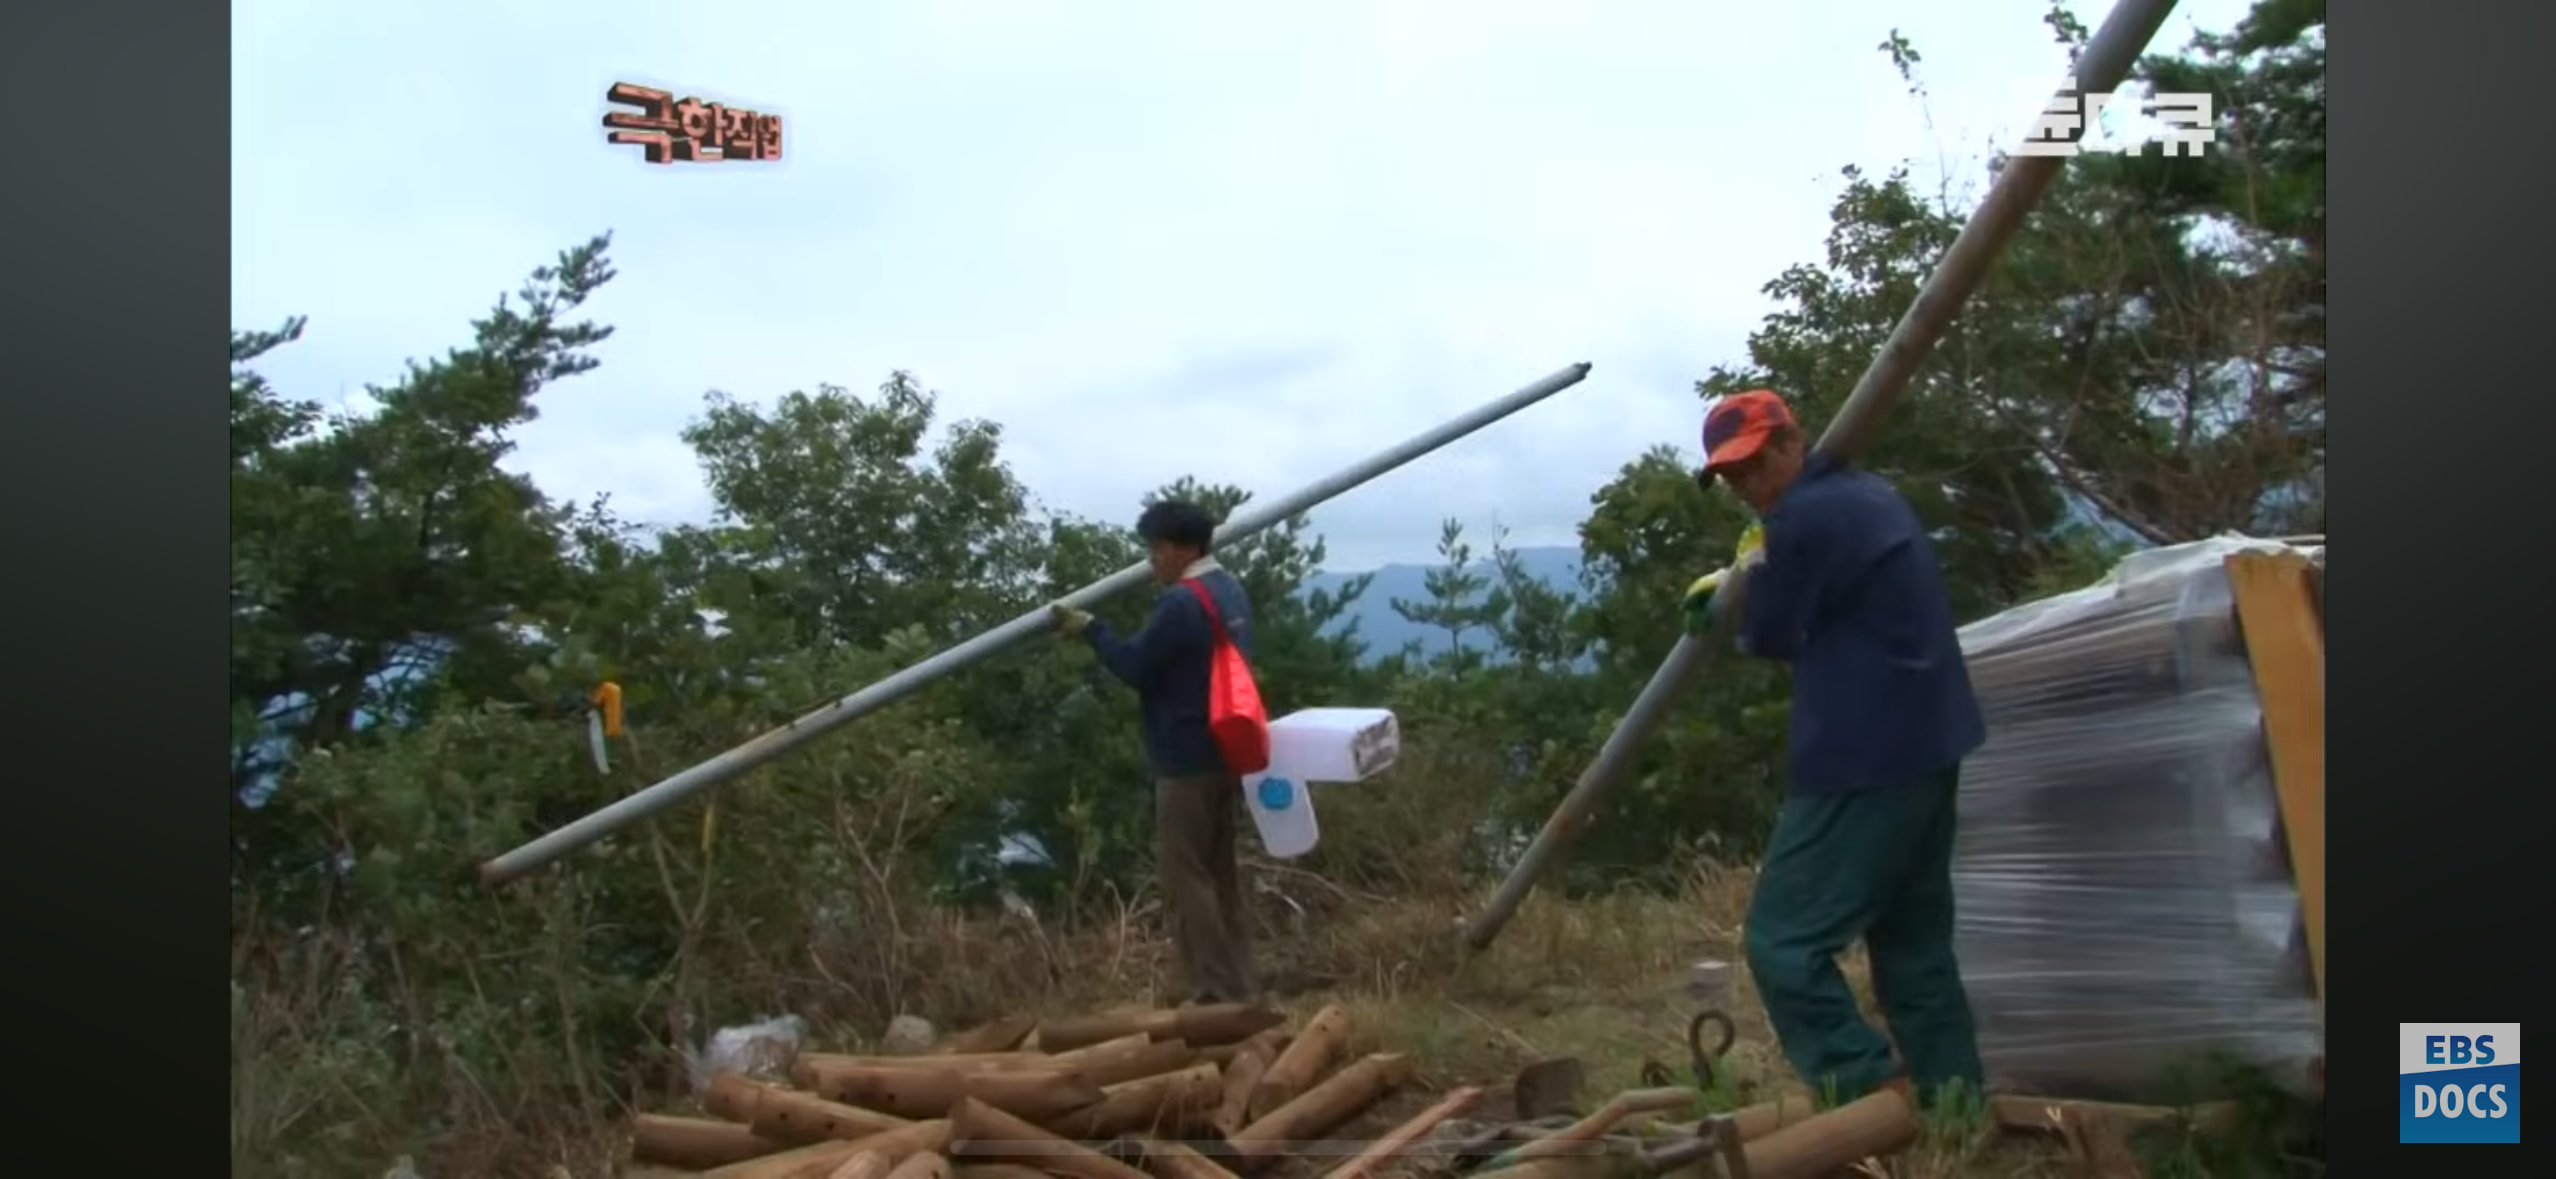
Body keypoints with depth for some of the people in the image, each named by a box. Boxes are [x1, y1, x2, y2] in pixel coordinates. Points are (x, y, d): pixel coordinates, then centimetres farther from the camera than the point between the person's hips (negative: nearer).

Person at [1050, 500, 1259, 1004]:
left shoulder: (1181, 602, -19)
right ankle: (1237, 989, 19)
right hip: (1226, 751, 9)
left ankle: (1214, 996, -2)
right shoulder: (1231, 591, 12)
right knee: (1221, 872, 14)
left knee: (1185, 876, -3)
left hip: (1188, 760, -9)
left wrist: (1091, 629, -1)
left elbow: (1135, 666, -12)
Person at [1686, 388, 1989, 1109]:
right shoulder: (1868, 496, 15)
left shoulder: (1806, 517, -16)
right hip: (1923, 746, 11)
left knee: (1784, 941, -6)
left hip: (1864, 759, -11)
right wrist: (1753, 583, 15)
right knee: (1915, 943, 16)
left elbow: (1768, 636, -7)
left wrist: (1746, 582, 11)